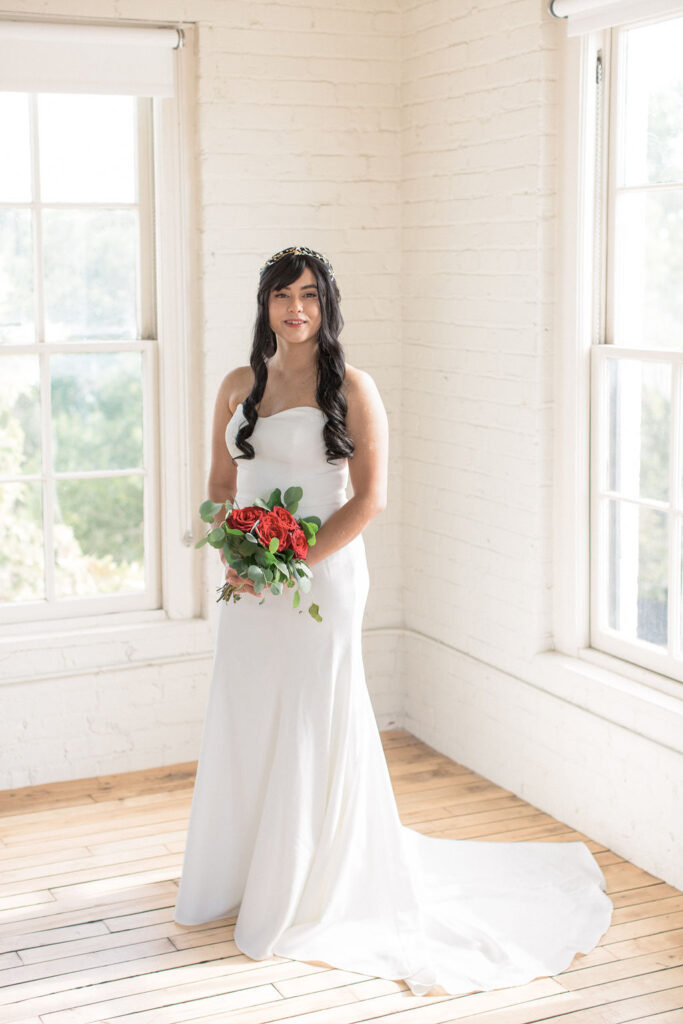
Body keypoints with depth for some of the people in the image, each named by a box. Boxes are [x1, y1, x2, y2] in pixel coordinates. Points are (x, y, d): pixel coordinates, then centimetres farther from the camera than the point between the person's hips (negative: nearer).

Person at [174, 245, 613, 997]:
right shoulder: (240, 385, 8)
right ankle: (236, 879, 31)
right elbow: (221, 483, 13)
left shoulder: (351, 389, -7)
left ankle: (306, 897, 18)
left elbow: (369, 498, -11)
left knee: (311, 732, 2)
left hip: (319, 578, -5)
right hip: (248, 584, 5)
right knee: (242, 729, 12)